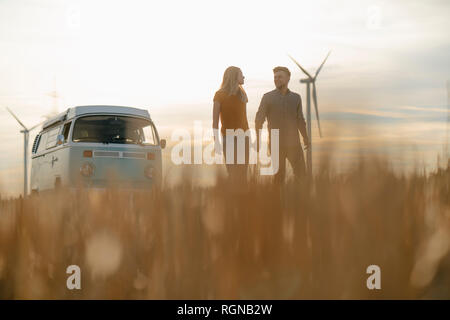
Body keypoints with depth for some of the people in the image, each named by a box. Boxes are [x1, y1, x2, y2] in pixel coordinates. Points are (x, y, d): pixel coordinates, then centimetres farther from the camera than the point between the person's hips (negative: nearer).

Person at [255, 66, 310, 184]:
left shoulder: (296, 97, 8)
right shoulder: (267, 97, -2)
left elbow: (300, 120, 14)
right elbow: (259, 120, -5)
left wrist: (305, 138, 6)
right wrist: (258, 139, -13)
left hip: (294, 143, 3)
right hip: (276, 143, -3)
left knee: (301, 174, 3)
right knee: (279, 175, 2)